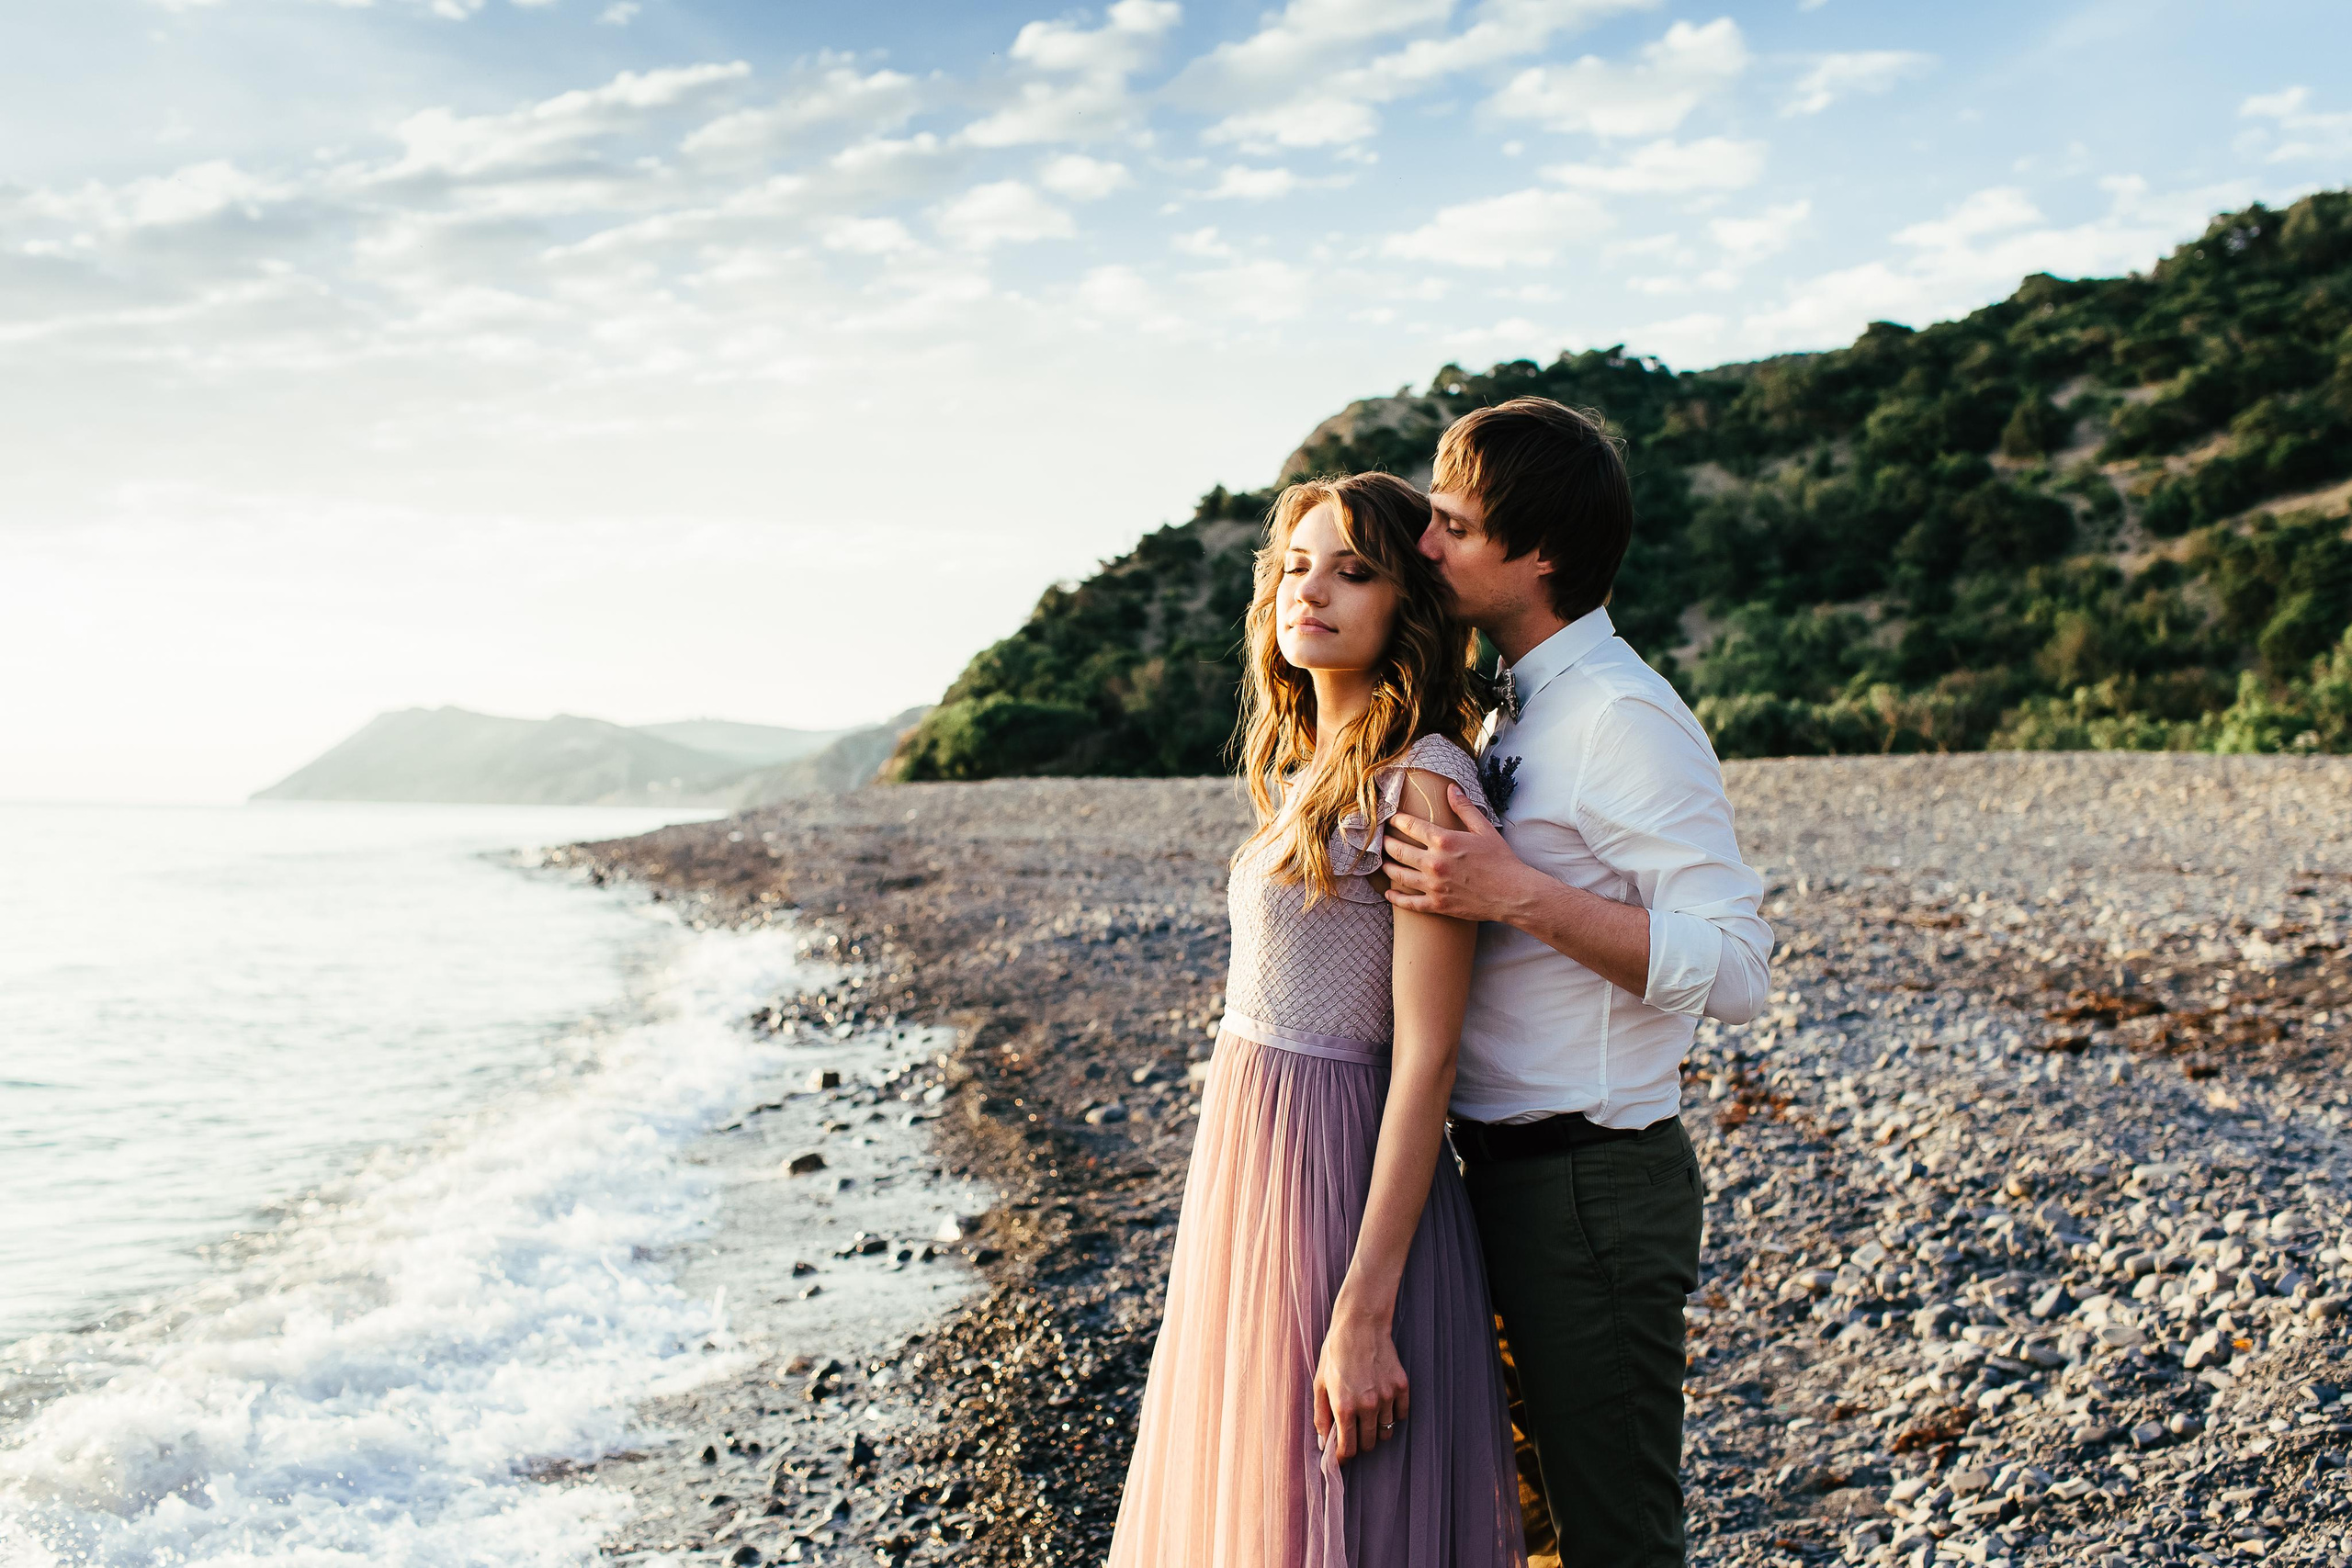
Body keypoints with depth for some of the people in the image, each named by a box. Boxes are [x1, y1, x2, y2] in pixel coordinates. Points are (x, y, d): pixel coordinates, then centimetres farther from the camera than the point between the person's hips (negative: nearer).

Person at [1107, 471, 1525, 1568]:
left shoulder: (1422, 780, -15)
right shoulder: (1307, 769, 11)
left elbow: (1425, 1059, -19)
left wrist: (1364, 1315, -22)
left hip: (1348, 1180, -9)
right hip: (1246, 1151, 9)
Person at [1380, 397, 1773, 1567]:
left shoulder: (1623, 717, -17)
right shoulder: (1518, 709, 12)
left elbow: (1732, 972, -22)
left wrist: (1518, 895, -27)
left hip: (1591, 1183, -9)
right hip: (1508, 1166, 9)